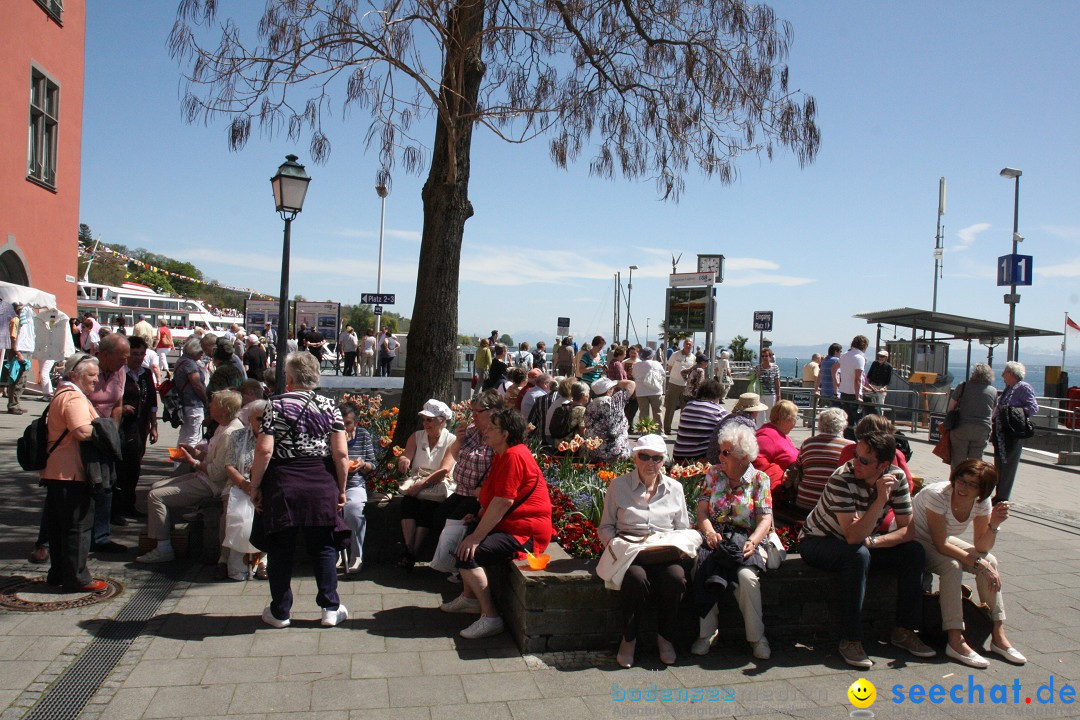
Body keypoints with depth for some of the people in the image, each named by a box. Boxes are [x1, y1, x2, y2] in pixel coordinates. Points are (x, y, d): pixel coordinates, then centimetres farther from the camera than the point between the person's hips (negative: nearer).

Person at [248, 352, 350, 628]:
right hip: (322, 487, 2)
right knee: (323, 548, 12)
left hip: (282, 486, -1)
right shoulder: (329, 406, 1)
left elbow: (264, 451, -13)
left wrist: (255, 485, -2)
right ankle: (330, 609, 16)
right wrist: (341, 489, 5)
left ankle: (280, 612, 21)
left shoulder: (277, 405, -4)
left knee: (281, 550, 11)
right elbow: (341, 453, -5)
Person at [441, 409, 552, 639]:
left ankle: (490, 617, -16)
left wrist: (476, 536, -22)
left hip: (524, 533, -12)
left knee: (467, 554, -24)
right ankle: (469, 597, 29)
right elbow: (493, 497, 19)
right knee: (463, 534, 23)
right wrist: (477, 519, 7)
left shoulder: (513, 456, -21)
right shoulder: (503, 454, 14)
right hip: (507, 525, 12)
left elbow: (502, 502, -26)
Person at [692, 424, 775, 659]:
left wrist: (753, 541, -21)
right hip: (716, 540, 2)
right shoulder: (713, 474, 11)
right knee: (704, 572, -29)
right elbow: (701, 510, 5)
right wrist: (710, 532, -15)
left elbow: (765, 519, -2)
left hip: (746, 541, -1)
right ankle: (706, 633, -12)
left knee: (747, 577, -31)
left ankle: (756, 636, -10)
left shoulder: (760, 479, 4)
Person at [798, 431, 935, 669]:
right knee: (858, 555, -35)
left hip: (861, 544, 6)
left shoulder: (896, 478, -13)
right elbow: (853, 537, -36)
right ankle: (850, 640, -25)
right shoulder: (842, 479, -30)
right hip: (817, 542, -6)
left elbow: (907, 530, -9)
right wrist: (881, 499, -43)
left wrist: (872, 541, -24)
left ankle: (904, 631, 0)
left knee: (915, 552, -11)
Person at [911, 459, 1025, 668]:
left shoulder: (982, 502, -12)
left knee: (990, 561, -11)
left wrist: (993, 525, -25)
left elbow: (982, 547, -8)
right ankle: (956, 642, -28)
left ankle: (998, 637, -5)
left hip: (941, 541, 7)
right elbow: (940, 545, -28)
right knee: (952, 566, -31)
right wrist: (978, 563, -29)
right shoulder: (937, 495, -31)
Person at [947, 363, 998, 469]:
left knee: (958, 462, 5)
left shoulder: (963, 386, -1)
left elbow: (950, 408, 1)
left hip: (961, 428, -2)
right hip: (983, 430, 2)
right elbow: (993, 415, 15)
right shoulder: (993, 391, 5)